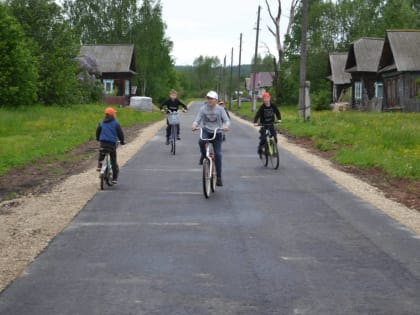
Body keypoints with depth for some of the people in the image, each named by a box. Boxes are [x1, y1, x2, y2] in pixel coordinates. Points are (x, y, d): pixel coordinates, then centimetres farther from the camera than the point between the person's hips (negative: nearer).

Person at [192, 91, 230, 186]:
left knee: (218, 154, -6)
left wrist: (226, 126, -31)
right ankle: (203, 155, 0)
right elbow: (197, 119, -7)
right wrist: (194, 125, -31)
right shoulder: (203, 109, -2)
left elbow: (227, 120, -7)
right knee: (201, 142, -35)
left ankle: (219, 177, 3)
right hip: (206, 131, 0)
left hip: (217, 133, 0)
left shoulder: (220, 109, -3)